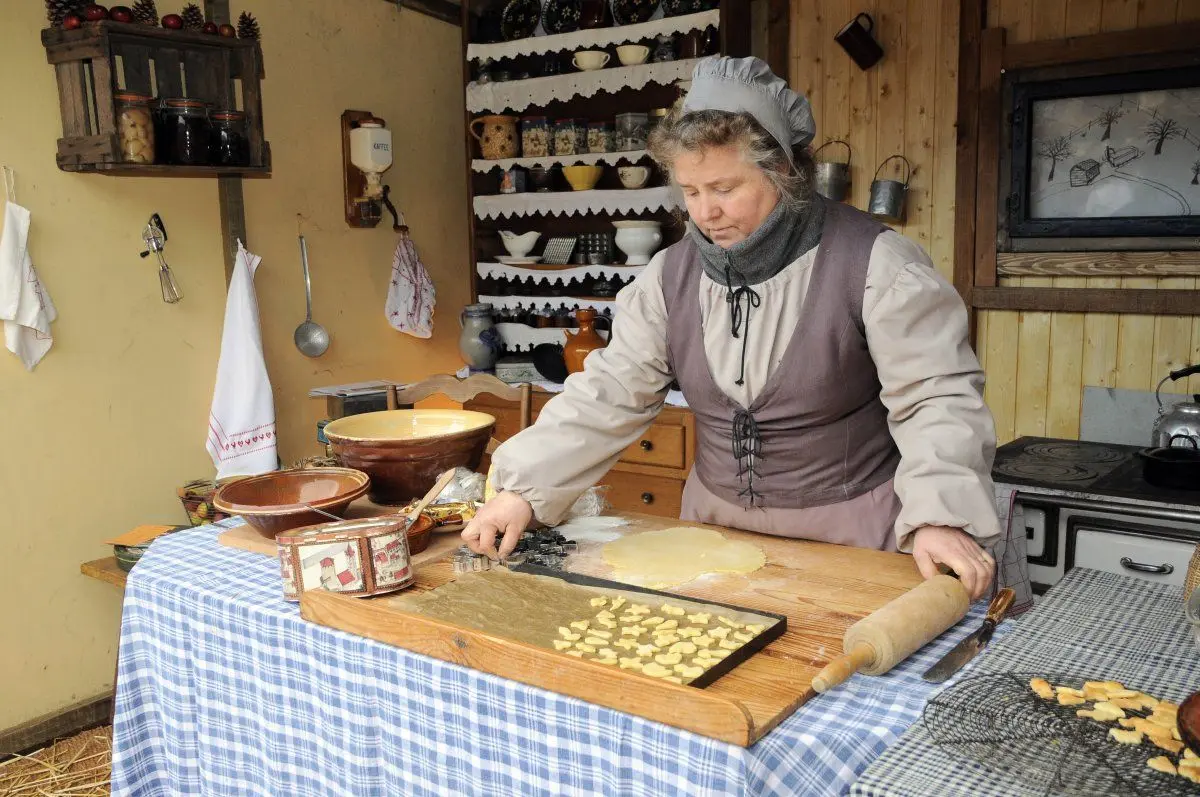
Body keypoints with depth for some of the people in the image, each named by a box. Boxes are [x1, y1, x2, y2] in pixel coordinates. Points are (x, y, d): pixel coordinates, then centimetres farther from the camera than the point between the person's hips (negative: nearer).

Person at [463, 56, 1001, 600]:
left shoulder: (874, 263, -15)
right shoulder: (671, 275, -2)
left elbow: (937, 397, -17)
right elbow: (607, 396, -4)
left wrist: (941, 518, -31)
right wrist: (524, 490, -13)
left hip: (853, 533, -4)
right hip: (716, 525, 4)